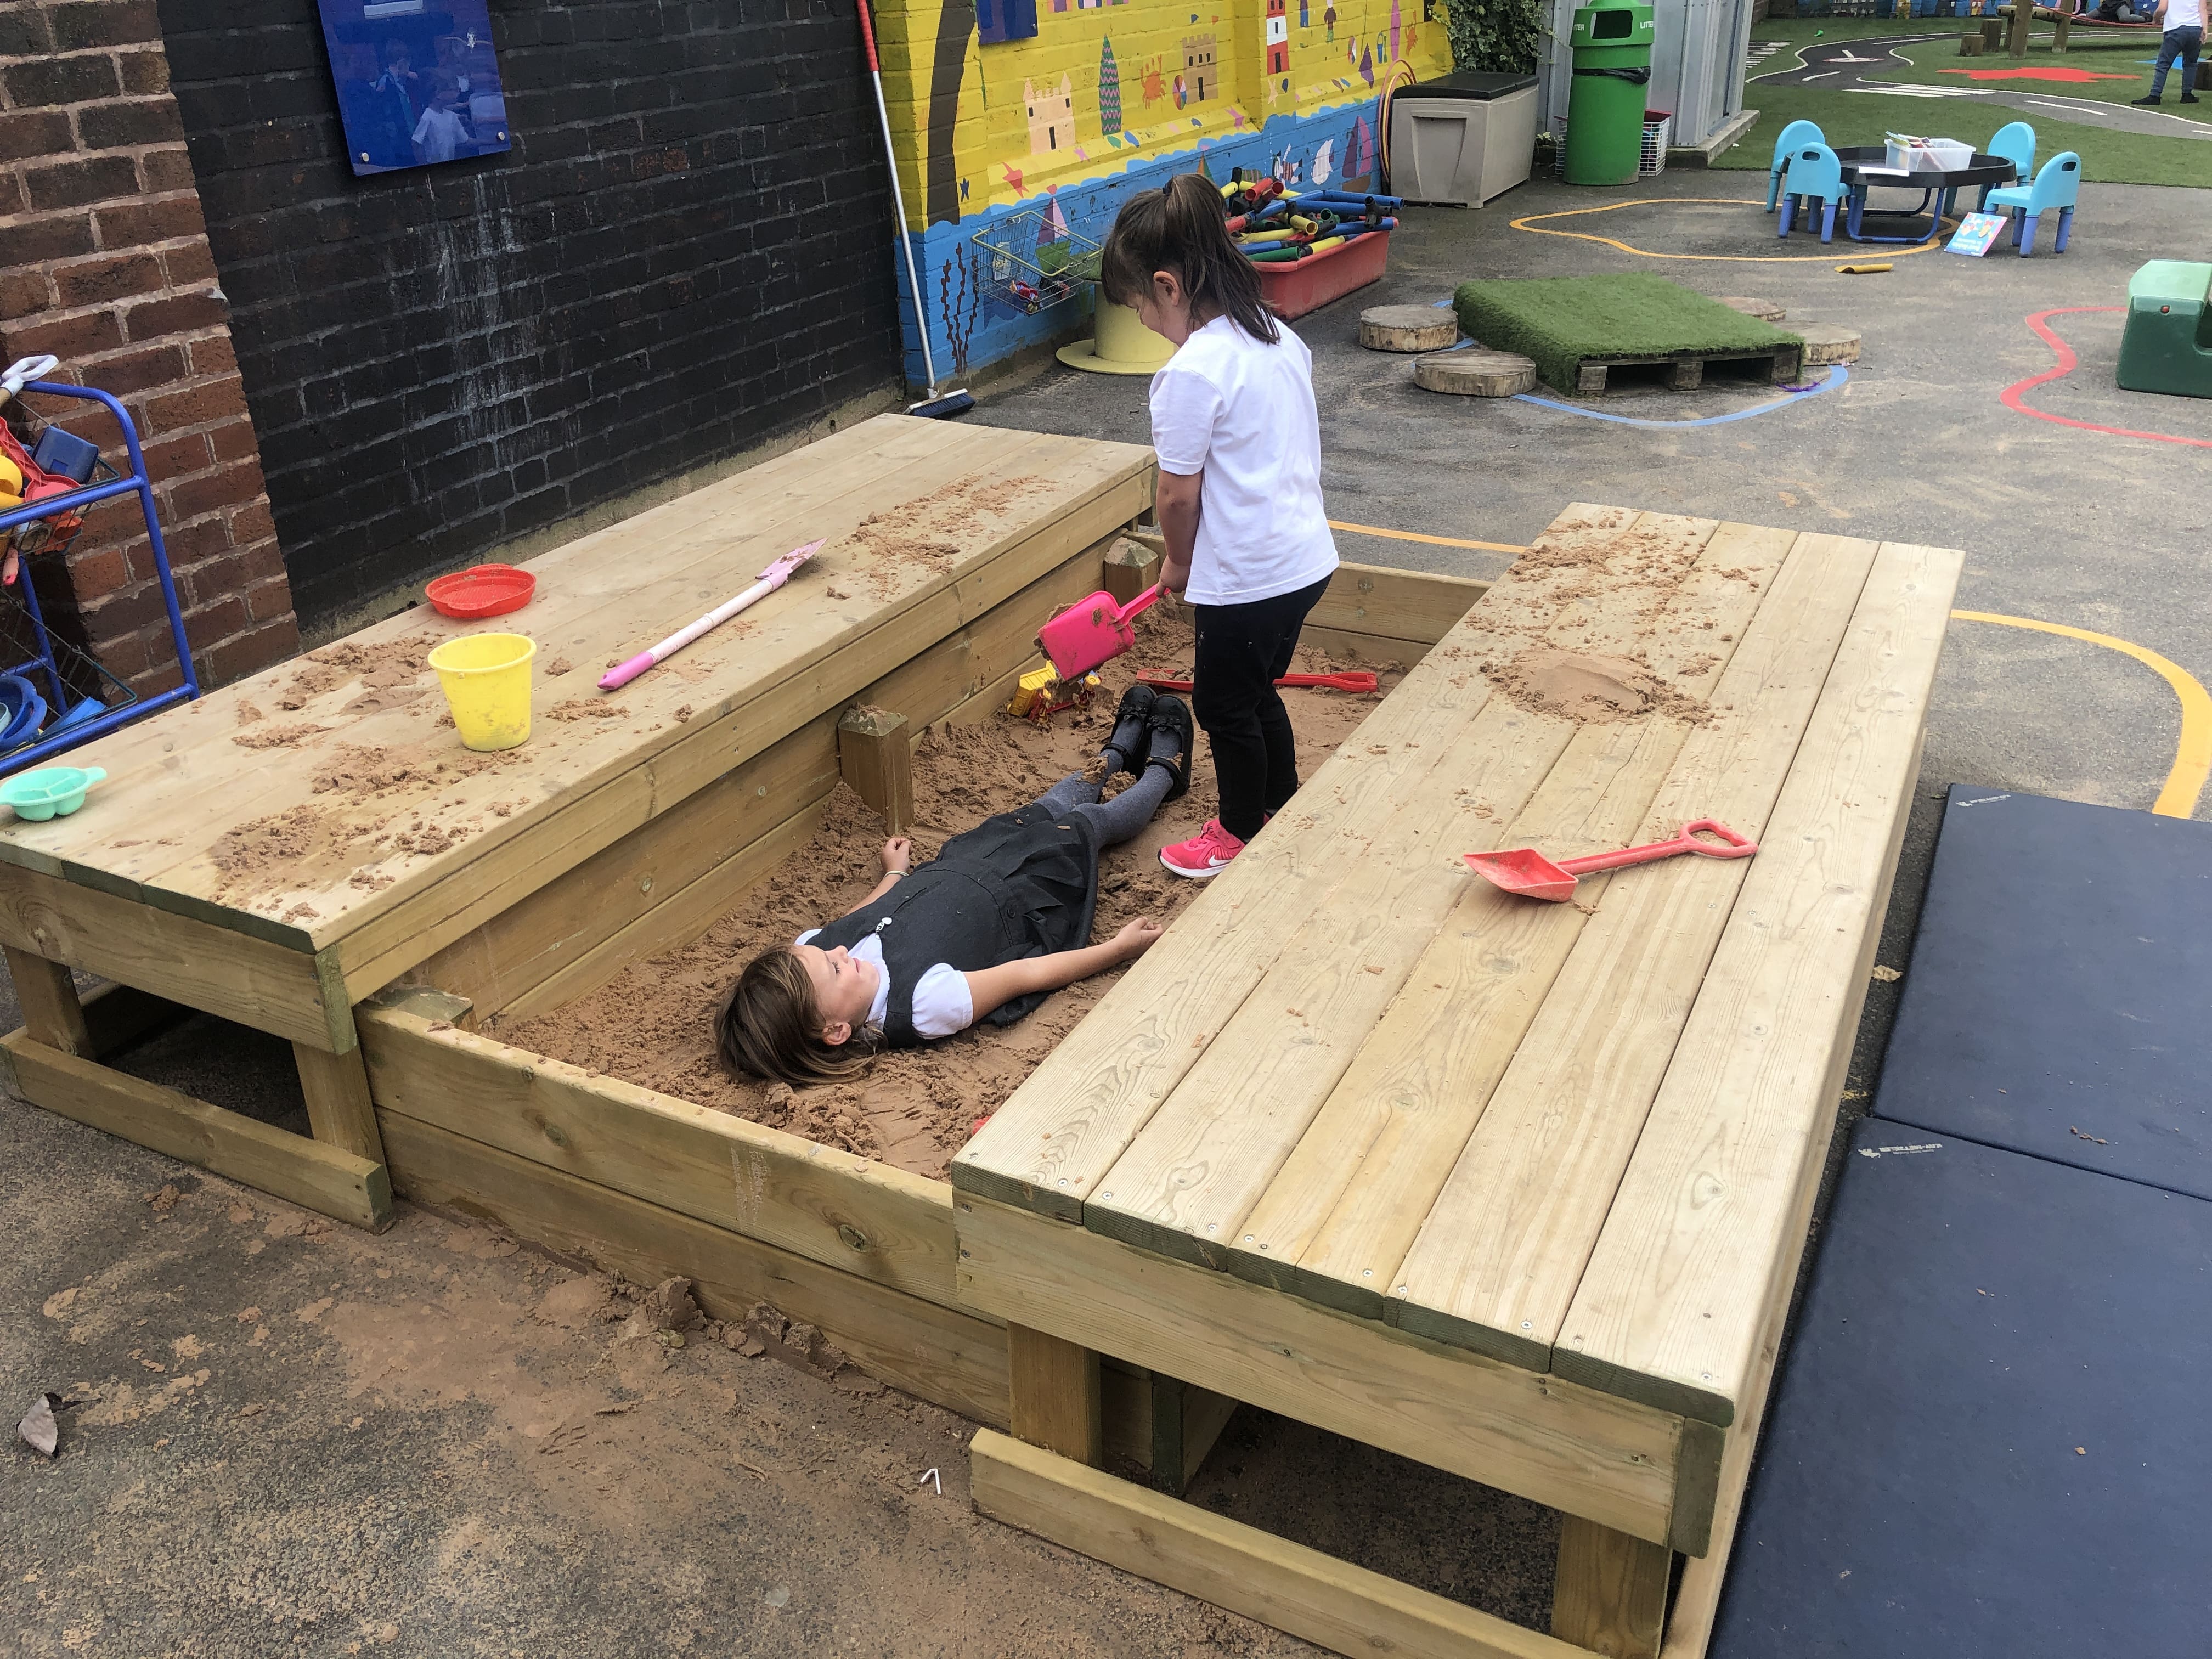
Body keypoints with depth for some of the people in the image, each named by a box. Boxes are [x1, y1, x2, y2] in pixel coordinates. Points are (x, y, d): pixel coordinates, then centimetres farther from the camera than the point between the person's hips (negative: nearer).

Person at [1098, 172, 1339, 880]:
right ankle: (1283, 813, 40)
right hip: (1306, 557, 9)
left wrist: (1177, 562, 4)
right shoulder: (1280, 338, 5)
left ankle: (1241, 836, 30)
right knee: (1256, 692, 25)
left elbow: (1179, 494, -16)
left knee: (1224, 705, 12)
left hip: (1246, 575, -8)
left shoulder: (1193, 372, -22)